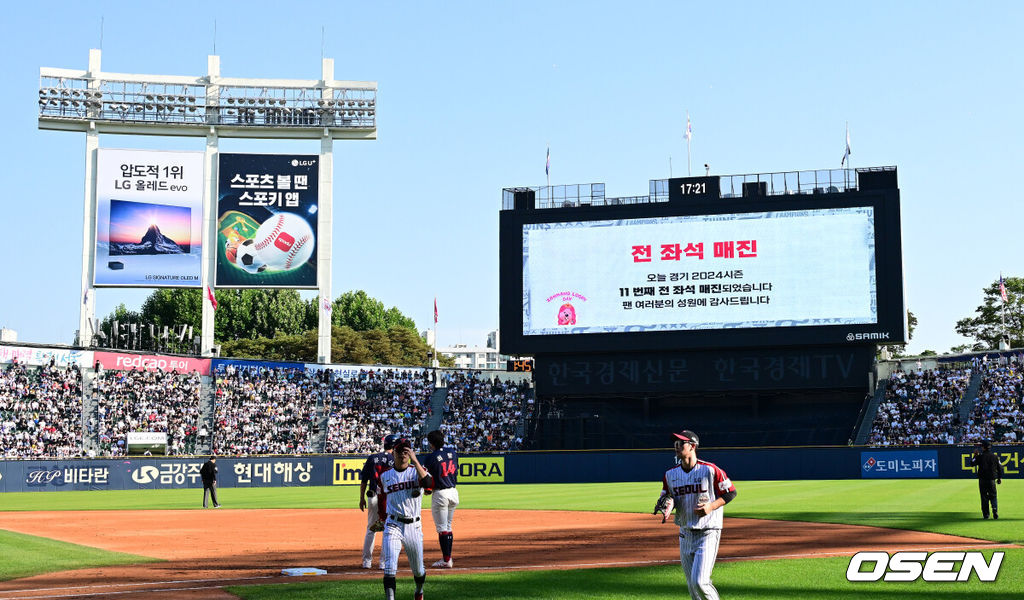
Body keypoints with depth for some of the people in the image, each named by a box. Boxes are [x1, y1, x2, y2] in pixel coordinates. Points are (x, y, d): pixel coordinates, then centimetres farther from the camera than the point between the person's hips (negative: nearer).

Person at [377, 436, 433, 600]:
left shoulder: (417, 471, 1)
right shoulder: (385, 476, 8)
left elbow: (428, 483, -22)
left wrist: (415, 460, -25)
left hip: (413, 526, 0)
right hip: (393, 525, 0)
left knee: (418, 570, 13)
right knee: (390, 567, -17)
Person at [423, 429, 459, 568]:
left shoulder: (430, 458, -13)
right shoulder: (452, 452, 5)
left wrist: (428, 490, 8)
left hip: (440, 493, -6)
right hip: (454, 492, 6)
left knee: (442, 528, -1)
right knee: (448, 527, 16)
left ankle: (446, 560, -1)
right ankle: (447, 557, 19)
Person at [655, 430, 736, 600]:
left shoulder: (710, 470, -9)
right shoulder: (670, 474, 6)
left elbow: (731, 492, -3)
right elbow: (665, 498, 17)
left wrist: (711, 506, -16)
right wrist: (667, 504, -6)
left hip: (708, 533, -6)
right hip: (685, 534, 6)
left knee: (699, 581, -17)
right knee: (692, 586, 10)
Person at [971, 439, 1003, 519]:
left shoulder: (980, 456, -8)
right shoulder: (995, 457, 3)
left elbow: (972, 464, -1)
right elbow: (1000, 468, 8)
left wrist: (975, 455, 8)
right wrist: (999, 478, 19)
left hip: (982, 480, -2)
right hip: (992, 480, 2)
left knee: (984, 497, 4)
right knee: (993, 496, 9)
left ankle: (985, 514, 3)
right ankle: (995, 511, -12)